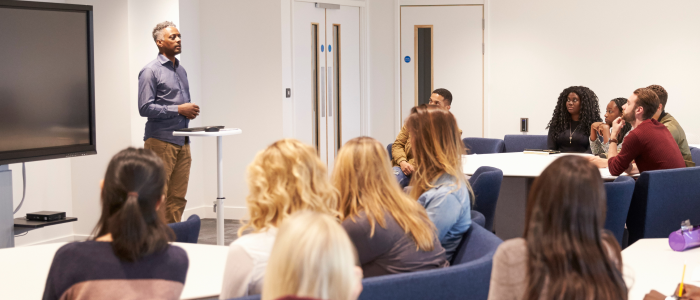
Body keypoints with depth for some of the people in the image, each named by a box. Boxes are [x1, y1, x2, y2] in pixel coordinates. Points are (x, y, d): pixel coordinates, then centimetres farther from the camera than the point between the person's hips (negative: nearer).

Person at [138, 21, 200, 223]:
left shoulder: (181, 70, 17)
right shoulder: (150, 71, -7)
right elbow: (145, 108, -15)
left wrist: (191, 110, 5)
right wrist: (179, 110, -15)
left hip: (182, 141, 8)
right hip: (161, 141, -7)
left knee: (178, 197, 7)